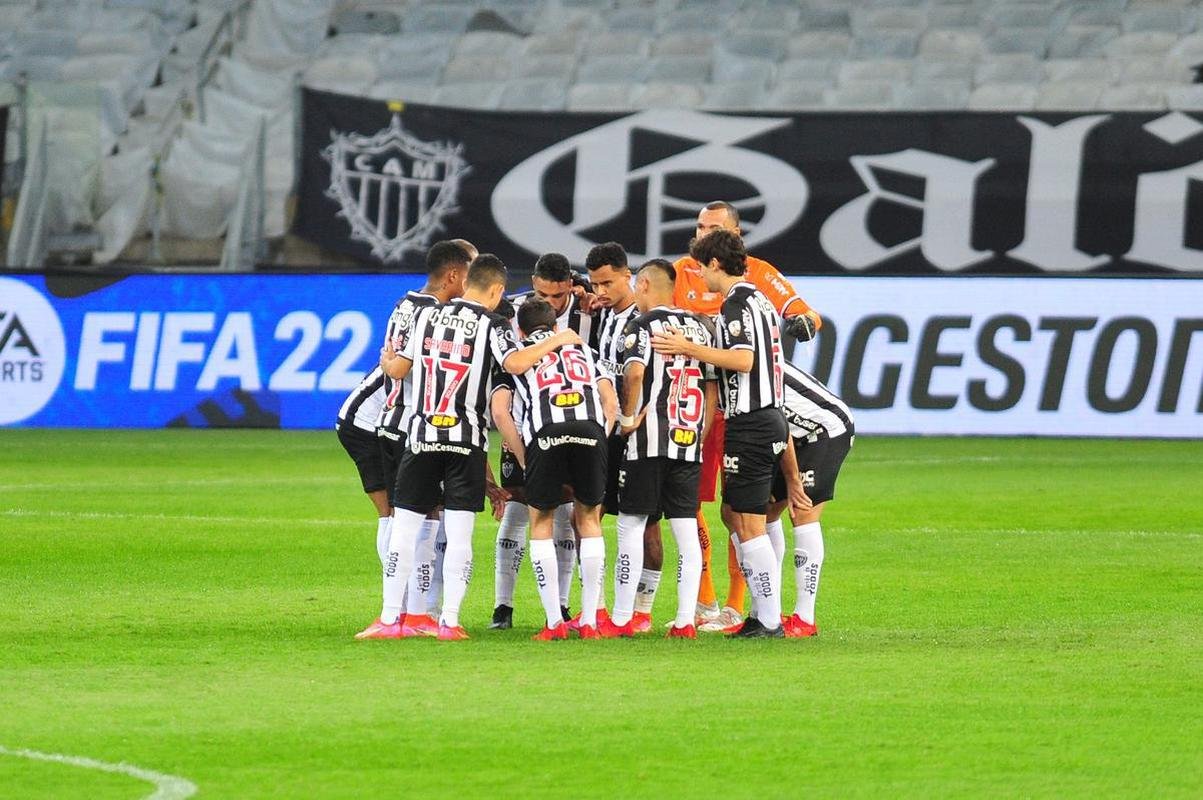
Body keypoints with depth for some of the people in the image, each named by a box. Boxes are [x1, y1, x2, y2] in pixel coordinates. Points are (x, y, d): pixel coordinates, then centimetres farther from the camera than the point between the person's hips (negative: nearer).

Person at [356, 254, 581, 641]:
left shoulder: (426, 315, 6)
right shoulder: (491, 325, -3)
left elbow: (397, 370, 10)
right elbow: (515, 363, -21)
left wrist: (386, 359, 32)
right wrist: (555, 341, -8)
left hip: (421, 435, 2)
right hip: (467, 440, -2)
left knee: (404, 528, 6)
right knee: (459, 534, 2)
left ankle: (389, 619, 4)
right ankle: (450, 620, -2)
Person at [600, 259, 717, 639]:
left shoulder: (644, 325, -5)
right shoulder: (700, 326, 13)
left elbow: (635, 370, -22)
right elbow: (712, 386, 14)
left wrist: (628, 417, -10)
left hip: (649, 439, -5)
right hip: (689, 443, 5)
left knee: (631, 526, 1)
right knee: (686, 531, 6)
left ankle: (621, 619, 1)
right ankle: (685, 620, 3)